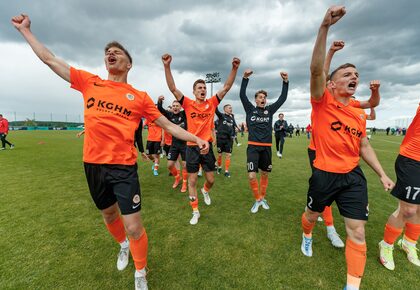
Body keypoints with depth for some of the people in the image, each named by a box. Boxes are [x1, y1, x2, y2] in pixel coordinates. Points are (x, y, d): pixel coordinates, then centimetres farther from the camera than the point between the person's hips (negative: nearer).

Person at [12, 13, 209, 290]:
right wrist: (25, 29, 25)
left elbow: (168, 125, 1)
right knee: (109, 216, 24)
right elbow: (49, 59, 17)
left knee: (134, 228, -2)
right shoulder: (89, 82, 6)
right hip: (93, 165, 4)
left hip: (123, 167, -3)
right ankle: (124, 246, 56)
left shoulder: (140, 97, -1)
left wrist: (196, 138, -4)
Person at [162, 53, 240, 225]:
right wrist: (167, 66, -19)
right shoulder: (188, 104, -2)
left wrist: (234, 68, -11)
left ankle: (205, 191, 49)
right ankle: (195, 211, 24)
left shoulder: (212, 103, 2)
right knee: (192, 181, 7)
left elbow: (226, 87, -2)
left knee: (211, 179, 11)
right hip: (192, 147, -1)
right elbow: (173, 88, -9)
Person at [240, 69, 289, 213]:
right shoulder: (250, 109, 3)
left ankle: (263, 198, 35)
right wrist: (245, 78, -18)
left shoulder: (270, 110, 9)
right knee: (252, 176, -12)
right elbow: (242, 95, -8)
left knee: (265, 174, 14)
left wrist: (285, 81, -7)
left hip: (266, 147, 3)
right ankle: (257, 199, 13)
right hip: (253, 147, -3)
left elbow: (283, 98, 3)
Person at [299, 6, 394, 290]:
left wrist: (382, 174, 12)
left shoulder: (359, 116, 7)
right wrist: (325, 27, -31)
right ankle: (307, 237, 54)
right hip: (324, 174, -4)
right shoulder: (323, 102, -8)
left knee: (357, 231, 4)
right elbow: (316, 69, -24)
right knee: (312, 215, 18)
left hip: (353, 176, 4)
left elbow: (364, 146, 17)